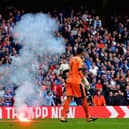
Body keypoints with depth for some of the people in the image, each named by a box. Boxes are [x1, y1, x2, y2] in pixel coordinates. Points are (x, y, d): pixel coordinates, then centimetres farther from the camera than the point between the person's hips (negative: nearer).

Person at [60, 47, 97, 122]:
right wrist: (85, 81, -14)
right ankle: (88, 117, 8)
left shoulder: (71, 59, 16)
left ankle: (63, 116, -14)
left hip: (69, 80, 7)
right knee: (84, 98, 3)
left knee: (69, 98, 0)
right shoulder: (79, 60, -7)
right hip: (77, 81, -7)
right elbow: (79, 72, -14)